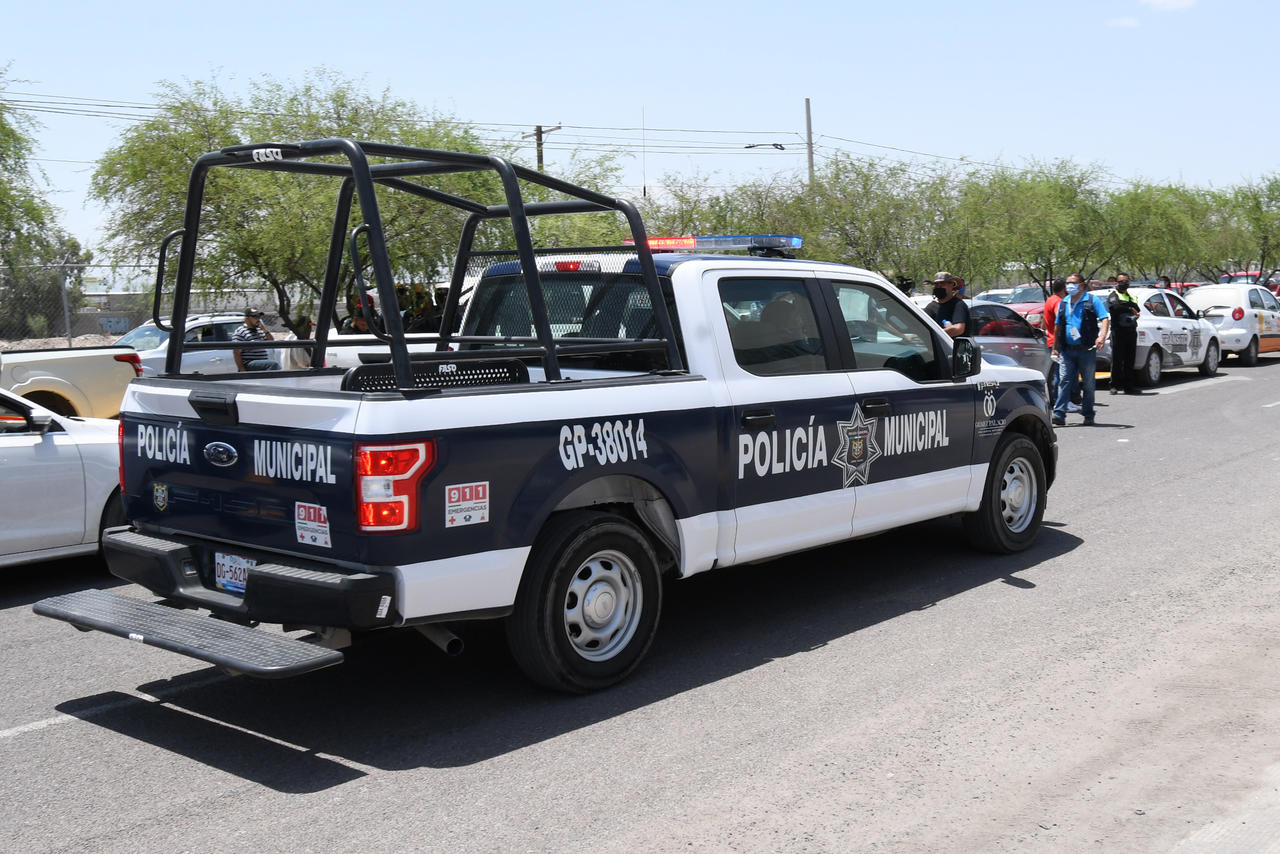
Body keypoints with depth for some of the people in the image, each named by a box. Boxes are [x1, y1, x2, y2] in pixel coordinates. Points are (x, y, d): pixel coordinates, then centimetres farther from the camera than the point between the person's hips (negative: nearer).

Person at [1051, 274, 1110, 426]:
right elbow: (1058, 326, 21)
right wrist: (1055, 347, 17)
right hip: (1067, 350, 3)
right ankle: (1059, 415, -11)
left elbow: (1105, 319, -8)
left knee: (1088, 383, 6)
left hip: (1087, 350, -3)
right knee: (1064, 381, -6)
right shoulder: (1063, 303, 15)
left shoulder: (1092, 300, 1)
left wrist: (1102, 336, -25)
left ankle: (1088, 415, 16)